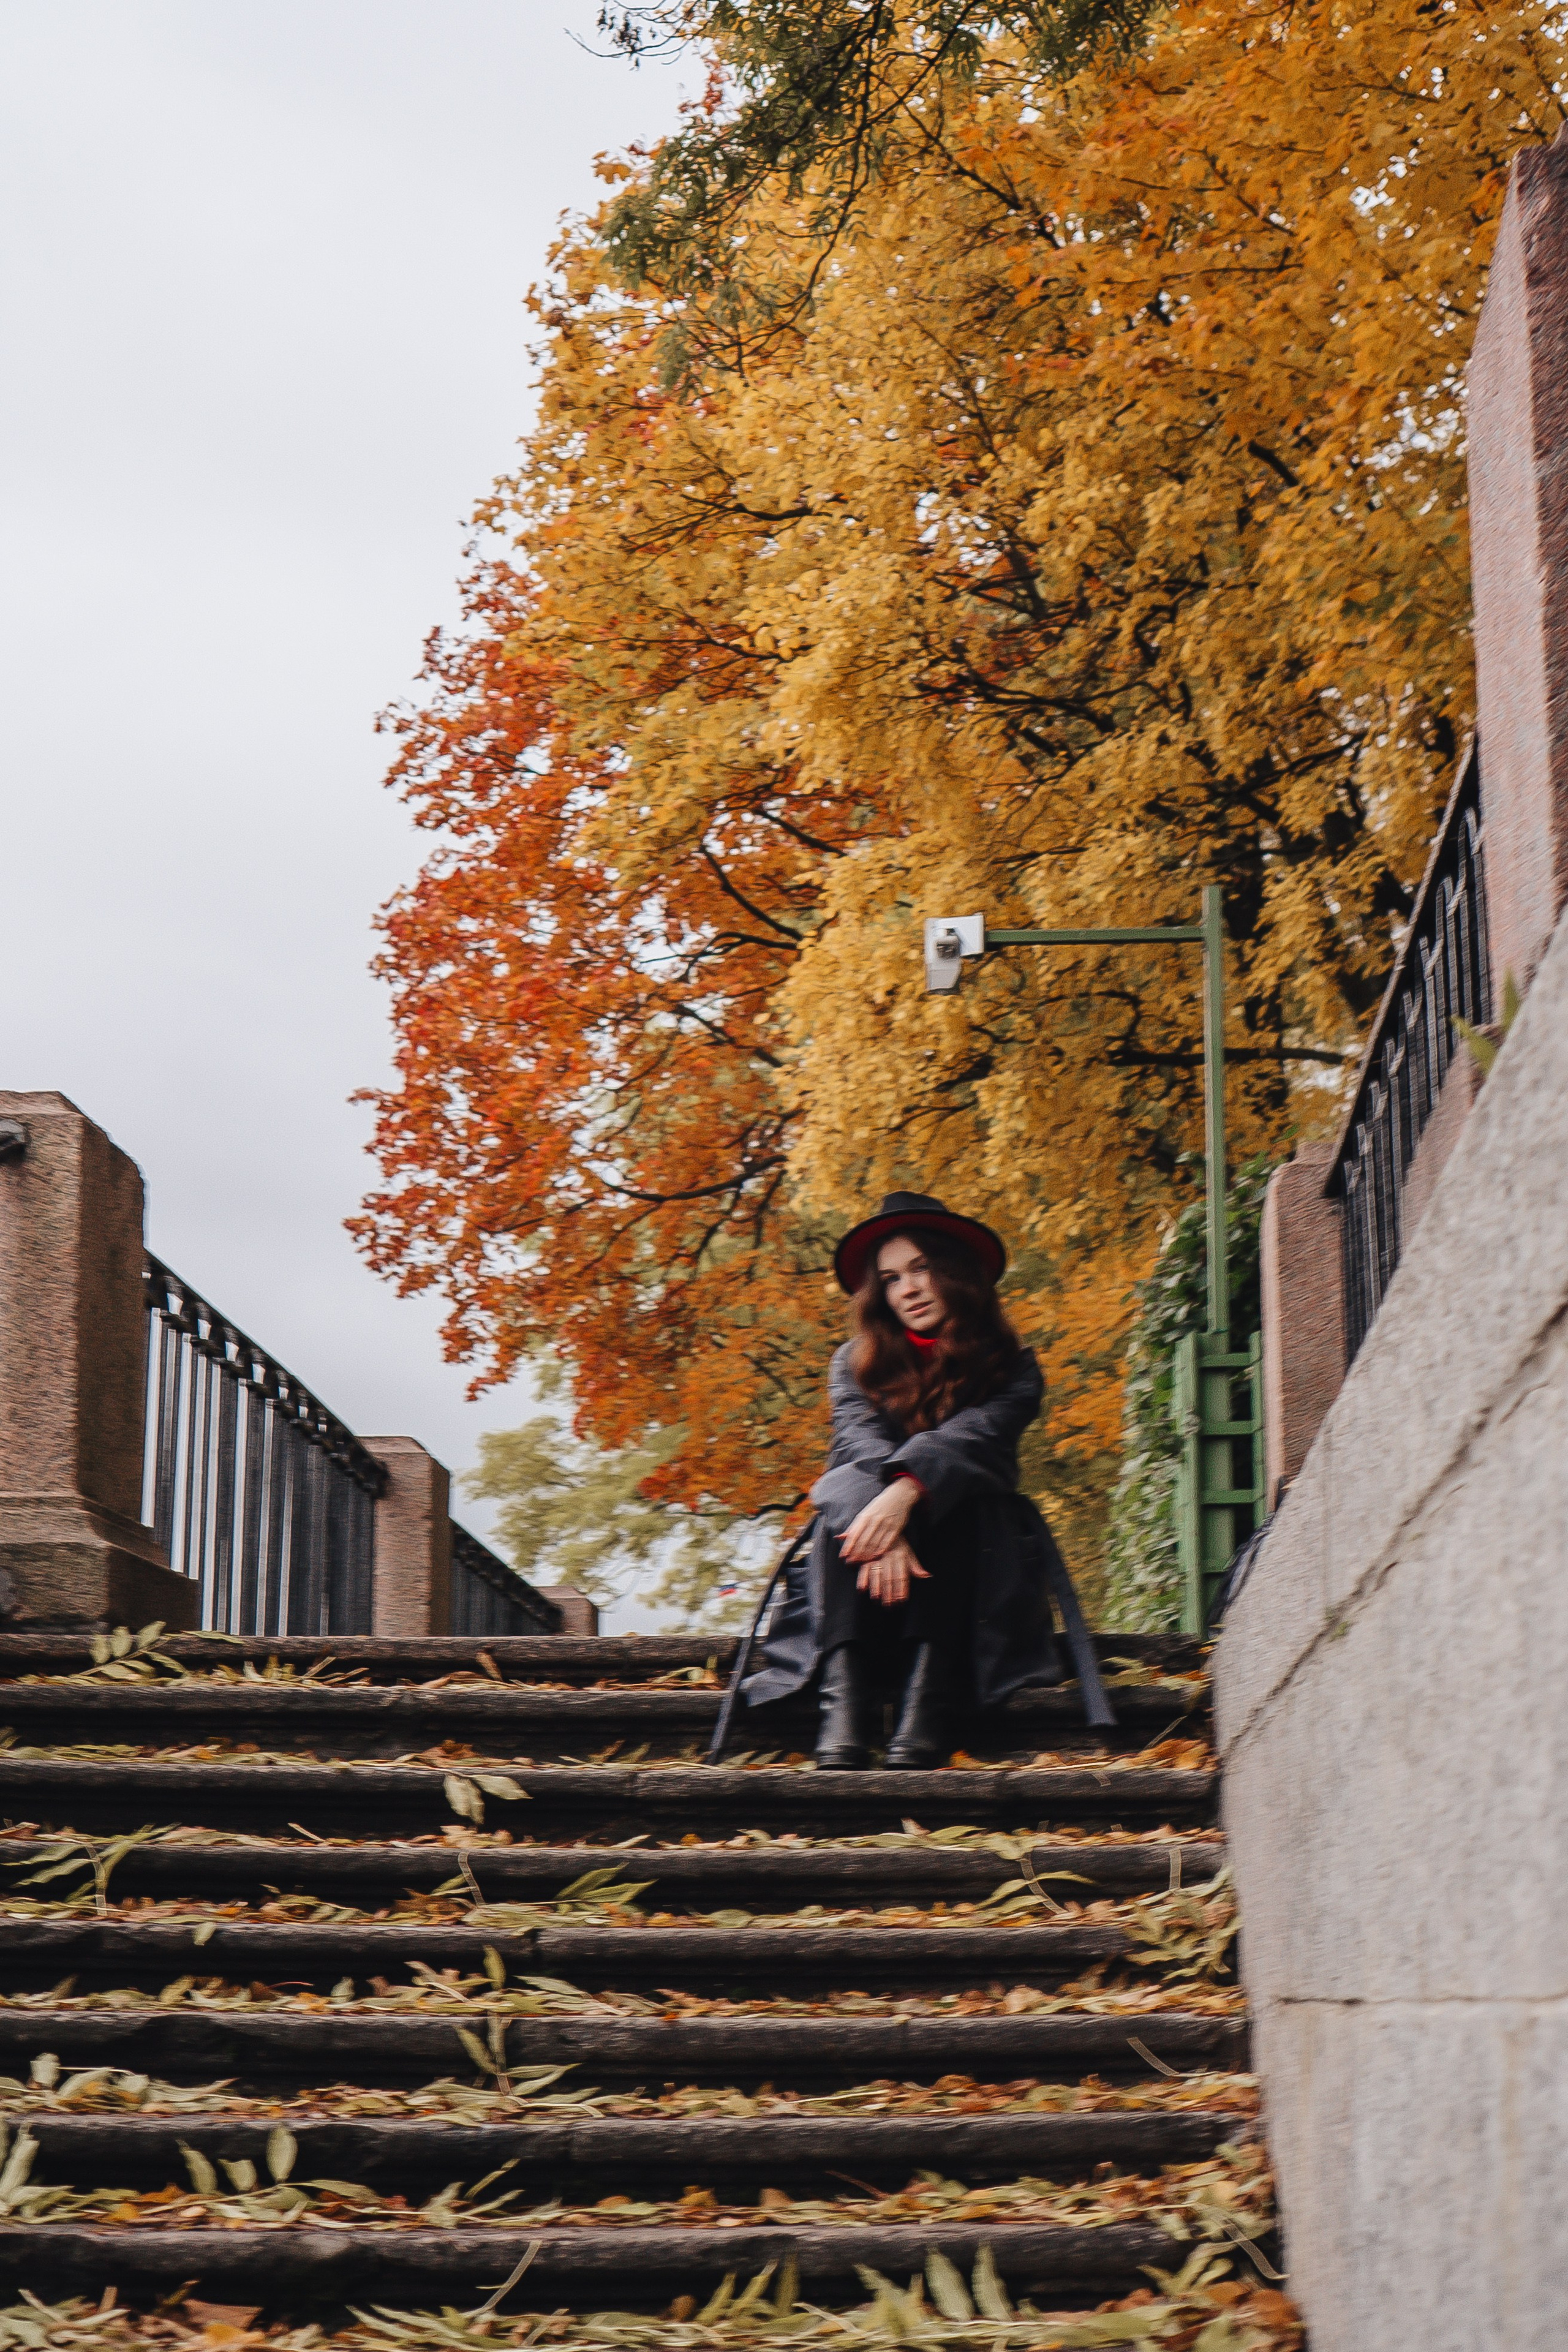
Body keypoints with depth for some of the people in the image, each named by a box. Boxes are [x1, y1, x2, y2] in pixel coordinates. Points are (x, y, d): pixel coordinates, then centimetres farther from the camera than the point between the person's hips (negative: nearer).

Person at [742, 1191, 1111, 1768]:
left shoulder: (1010, 1370, 3)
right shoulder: (856, 1364, 8)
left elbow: (971, 1436, -19)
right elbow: (862, 1444, -13)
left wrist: (907, 1492, -40)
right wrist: (882, 1529, -34)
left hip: (969, 1563, -1)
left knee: (955, 1495, -29)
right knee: (856, 1489, -28)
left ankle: (928, 1699, -46)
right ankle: (844, 1703, -48)